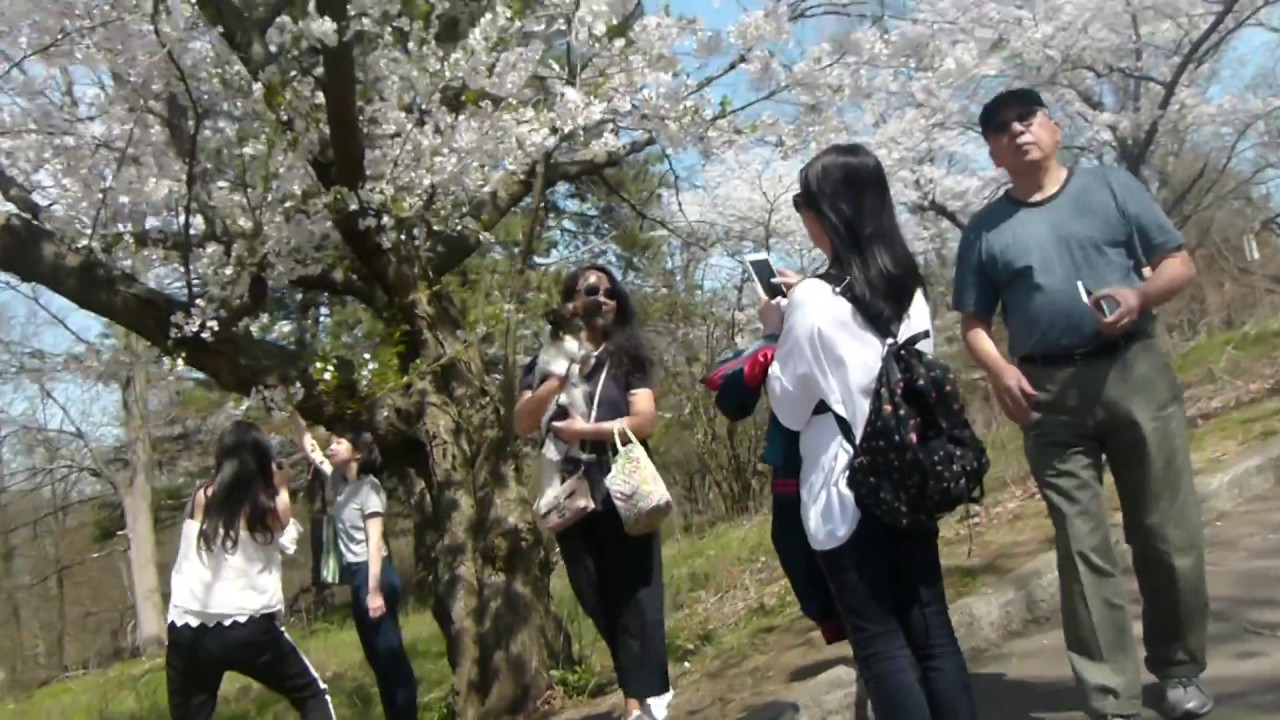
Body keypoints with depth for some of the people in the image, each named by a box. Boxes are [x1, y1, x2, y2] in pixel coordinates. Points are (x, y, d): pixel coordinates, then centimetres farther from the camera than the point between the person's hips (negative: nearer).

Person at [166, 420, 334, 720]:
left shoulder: (200, 498, 2)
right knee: (313, 695, 16)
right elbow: (288, 541, 15)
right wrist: (282, 490, 18)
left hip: (190, 631, 2)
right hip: (251, 629, -2)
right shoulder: (267, 506, -3)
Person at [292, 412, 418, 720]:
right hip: (357, 576, 9)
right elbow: (308, 444, 18)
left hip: (373, 574, -9)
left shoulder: (368, 487, -10)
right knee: (378, 659, 12)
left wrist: (375, 590, -21)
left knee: (391, 655, -5)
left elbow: (375, 540, -16)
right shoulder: (340, 482, 11)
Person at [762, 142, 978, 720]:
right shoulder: (909, 287, 5)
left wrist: (779, 331, 5)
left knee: (879, 642, 3)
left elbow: (791, 409, -7)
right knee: (932, 629, 12)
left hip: (845, 490, -6)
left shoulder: (814, 302, -16)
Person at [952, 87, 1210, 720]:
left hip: (1136, 373, 0)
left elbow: (1180, 264, 5)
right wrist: (999, 372, -9)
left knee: (1168, 533, 5)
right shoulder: (986, 229, 9)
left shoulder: (1110, 186, 7)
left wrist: (1140, 295, -15)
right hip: (1049, 395, 0)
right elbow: (974, 321, 10)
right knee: (1083, 549, 1)